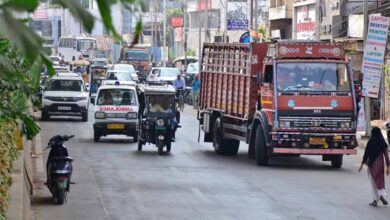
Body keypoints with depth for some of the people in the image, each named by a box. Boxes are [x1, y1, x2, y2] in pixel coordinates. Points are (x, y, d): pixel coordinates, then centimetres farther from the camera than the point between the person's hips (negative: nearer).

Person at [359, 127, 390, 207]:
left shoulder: (370, 142, -8)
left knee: (374, 182, 8)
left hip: (371, 163, -1)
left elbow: (366, 154, -7)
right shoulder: (383, 143, -4)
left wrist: (362, 164, 3)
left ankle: (375, 200, 8)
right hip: (380, 164, 1)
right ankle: (382, 195, -13)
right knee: (380, 180, 12)